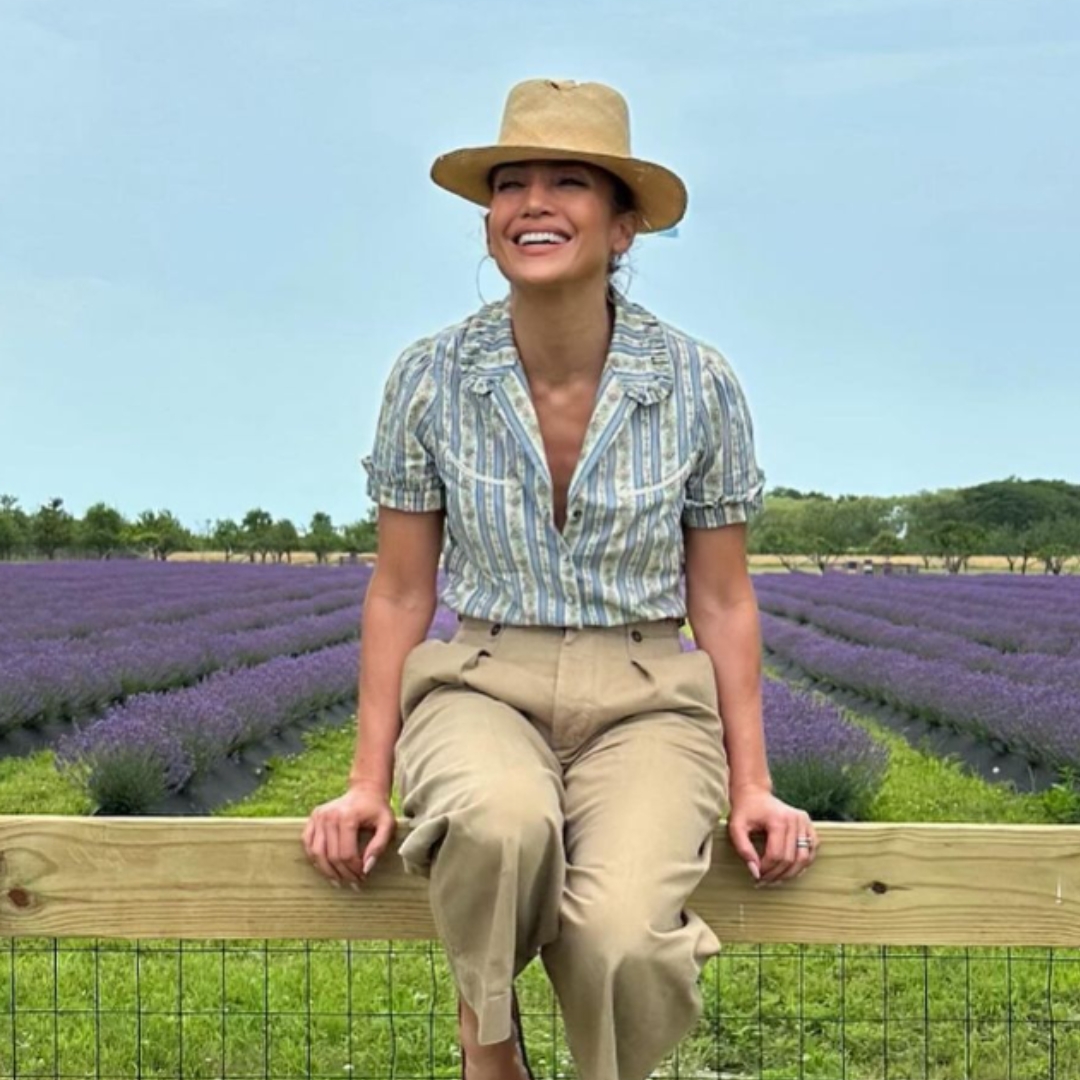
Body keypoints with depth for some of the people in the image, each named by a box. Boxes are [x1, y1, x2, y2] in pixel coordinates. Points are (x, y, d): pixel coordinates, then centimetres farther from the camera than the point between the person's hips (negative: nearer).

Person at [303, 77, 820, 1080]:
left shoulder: (699, 383, -3)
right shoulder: (429, 378, -2)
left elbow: (723, 600, 5)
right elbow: (400, 594, 5)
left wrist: (751, 785, 1)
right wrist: (368, 781, 1)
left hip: (644, 705, 0)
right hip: (481, 691, 0)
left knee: (622, 938, -30)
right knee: (502, 821, -37)